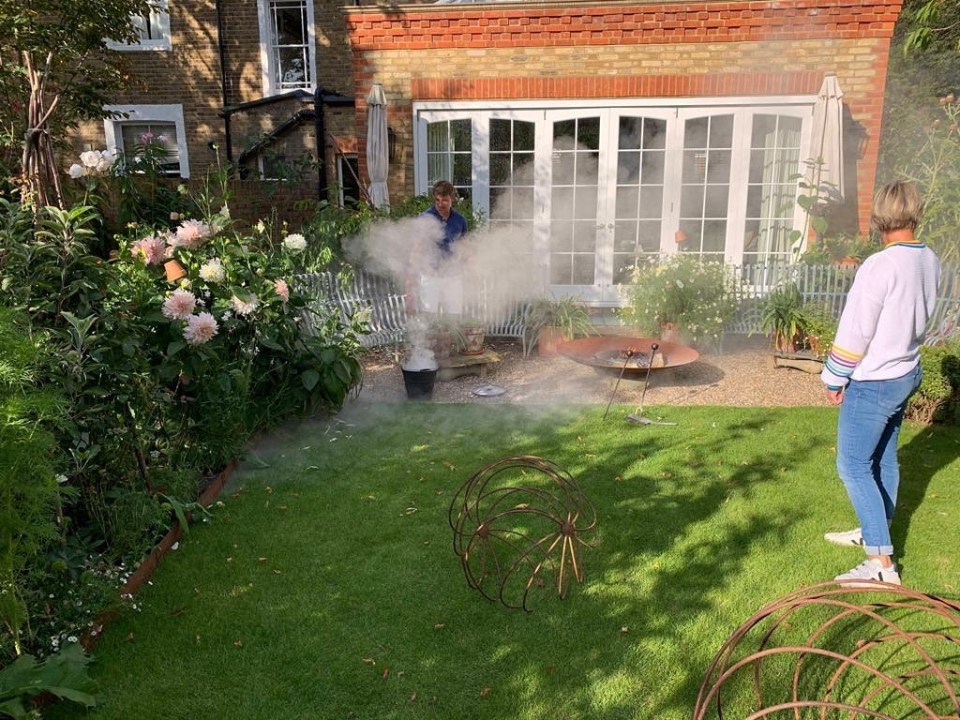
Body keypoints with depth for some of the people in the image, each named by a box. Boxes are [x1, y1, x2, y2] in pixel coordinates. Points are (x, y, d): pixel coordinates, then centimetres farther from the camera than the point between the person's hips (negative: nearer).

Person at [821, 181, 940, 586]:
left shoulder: (880, 266, -24)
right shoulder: (930, 261, 1)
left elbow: (855, 331, -19)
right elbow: (919, 315, 13)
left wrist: (834, 379, -9)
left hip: (872, 382, -8)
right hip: (906, 374, 9)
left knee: (854, 466, -2)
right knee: (883, 459, 20)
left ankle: (882, 563, 0)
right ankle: (873, 532, 37)